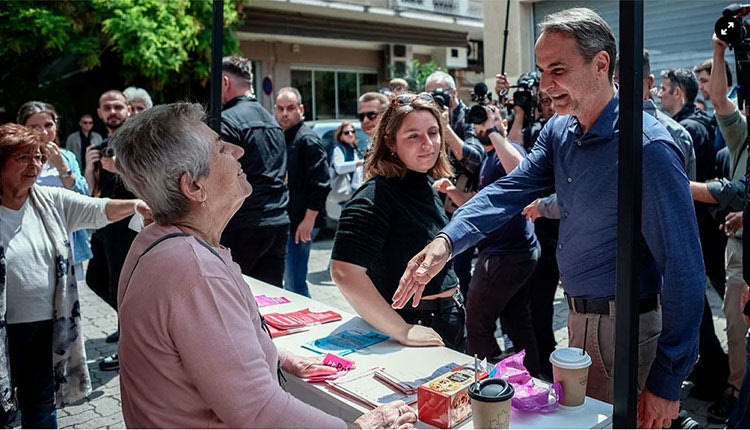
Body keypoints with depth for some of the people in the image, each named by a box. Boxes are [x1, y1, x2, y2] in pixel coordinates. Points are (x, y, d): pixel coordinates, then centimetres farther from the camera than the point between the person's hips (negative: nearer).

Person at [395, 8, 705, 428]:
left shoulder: (648, 146, -24)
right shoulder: (559, 130, 0)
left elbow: (684, 269, -22)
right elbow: (512, 189, -7)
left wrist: (667, 381, -20)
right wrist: (447, 240, -26)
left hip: (624, 329, -7)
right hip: (579, 316, 8)